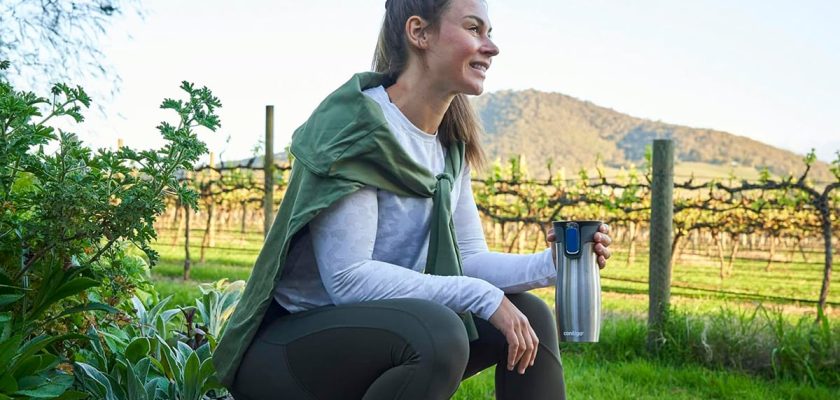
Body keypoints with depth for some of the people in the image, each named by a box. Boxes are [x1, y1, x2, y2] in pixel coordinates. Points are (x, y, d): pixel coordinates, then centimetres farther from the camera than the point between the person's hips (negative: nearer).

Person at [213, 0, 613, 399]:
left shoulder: (451, 142, 5)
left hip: (375, 330, 8)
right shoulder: (355, 125, -20)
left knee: (529, 316, 0)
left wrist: (551, 264, -12)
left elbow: (468, 260, 5)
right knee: (437, 331, -32)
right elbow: (348, 278, -26)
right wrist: (483, 296, -25)